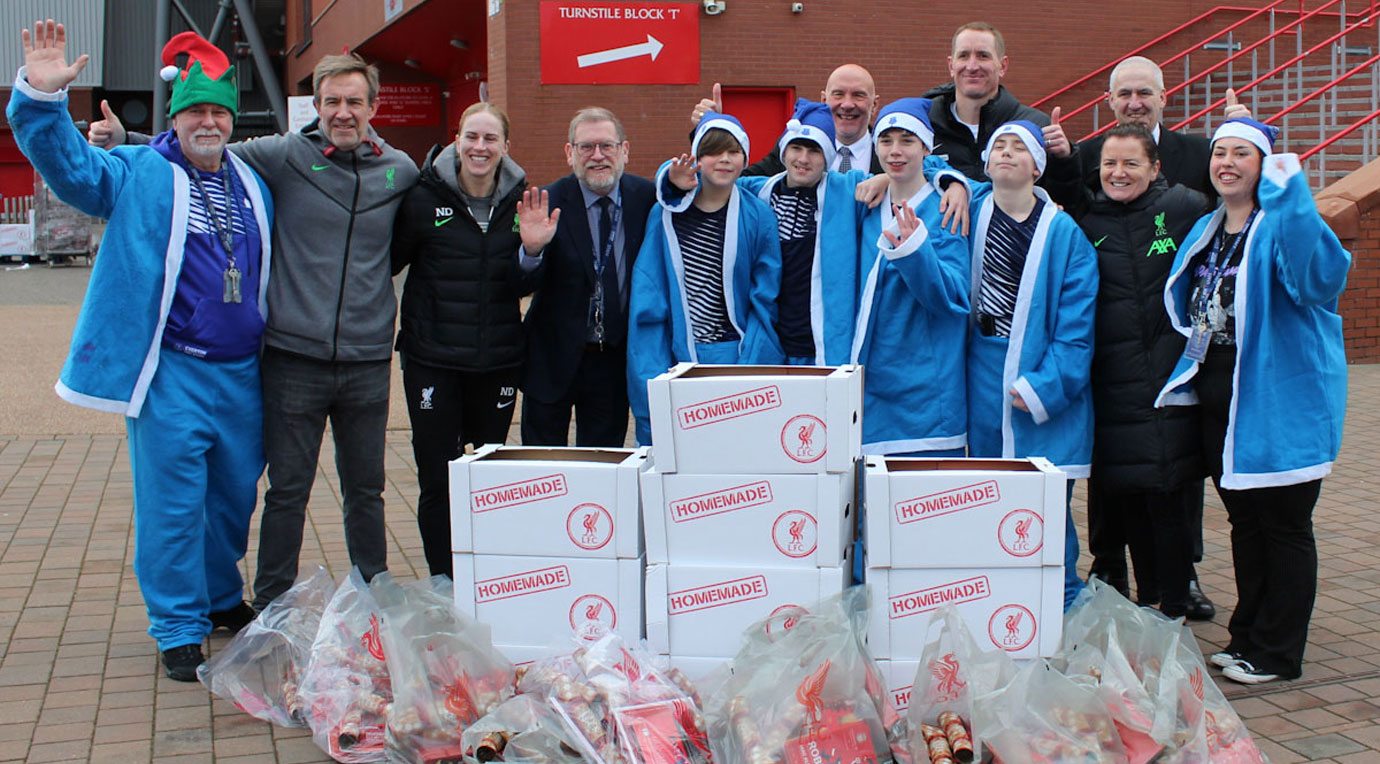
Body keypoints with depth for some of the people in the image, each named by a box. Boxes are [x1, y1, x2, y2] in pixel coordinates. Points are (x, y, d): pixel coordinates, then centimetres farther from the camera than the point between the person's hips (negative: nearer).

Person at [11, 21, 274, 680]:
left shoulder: (253, 186, 13)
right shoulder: (137, 175, -1)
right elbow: (65, 161, -16)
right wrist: (41, 96, -33)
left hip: (241, 372, 5)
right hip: (170, 374, -5)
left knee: (235, 495, 16)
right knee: (173, 502, -1)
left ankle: (222, 598, 37)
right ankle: (179, 629, 12)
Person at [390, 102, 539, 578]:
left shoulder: (519, 200, 3)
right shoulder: (425, 197, -5)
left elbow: (523, 287, 5)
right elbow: (387, 262, 0)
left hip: (498, 360, 2)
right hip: (433, 360, -2)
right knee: (437, 481, 2)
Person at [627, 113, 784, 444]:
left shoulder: (758, 216, 2)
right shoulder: (666, 214, 5)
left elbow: (764, 301, 3)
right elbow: (647, 297, 7)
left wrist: (747, 370, -6)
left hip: (734, 357, -1)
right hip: (674, 357, 1)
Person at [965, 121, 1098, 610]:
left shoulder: (1063, 233, -4)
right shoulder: (972, 208, 5)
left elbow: (1077, 320, -7)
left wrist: (1046, 386, -14)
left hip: (1044, 379, -3)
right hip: (984, 379, 3)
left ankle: (1061, 606, 12)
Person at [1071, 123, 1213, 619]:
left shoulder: (1184, 208, 3)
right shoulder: (1085, 221, 9)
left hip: (1173, 378, -2)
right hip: (1113, 387, 2)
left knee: (1172, 489, -3)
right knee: (1124, 492, 6)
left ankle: (1173, 596, 10)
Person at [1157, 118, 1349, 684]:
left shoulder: (1282, 225, -11)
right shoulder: (1204, 232, 12)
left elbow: (1321, 276, -33)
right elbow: (1187, 310, 24)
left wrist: (1289, 195, -34)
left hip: (1281, 398, -7)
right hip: (1219, 400, 7)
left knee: (1284, 526, 3)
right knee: (1244, 522, 16)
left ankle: (1277, 652, 12)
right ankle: (1247, 635, 28)